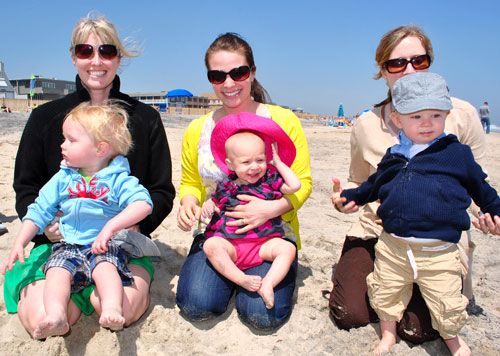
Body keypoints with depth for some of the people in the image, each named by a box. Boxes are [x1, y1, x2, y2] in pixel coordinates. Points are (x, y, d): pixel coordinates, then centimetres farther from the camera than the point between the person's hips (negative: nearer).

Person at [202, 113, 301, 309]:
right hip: (230, 243, 0)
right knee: (210, 245, -28)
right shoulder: (225, 186, 7)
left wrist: (278, 162, 0)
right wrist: (208, 205, -2)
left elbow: (294, 185, -6)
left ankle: (268, 284, -32)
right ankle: (242, 280, -31)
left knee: (287, 248, -24)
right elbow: (215, 201, 23)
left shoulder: (270, 179, 5)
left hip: (264, 242, 0)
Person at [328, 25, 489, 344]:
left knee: (418, 329, -10)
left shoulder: (462, 115, -7)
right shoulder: (366, 125, -2)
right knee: (348, 315, -7)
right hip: (377, 232, 2)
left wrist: (484, 209, -17)